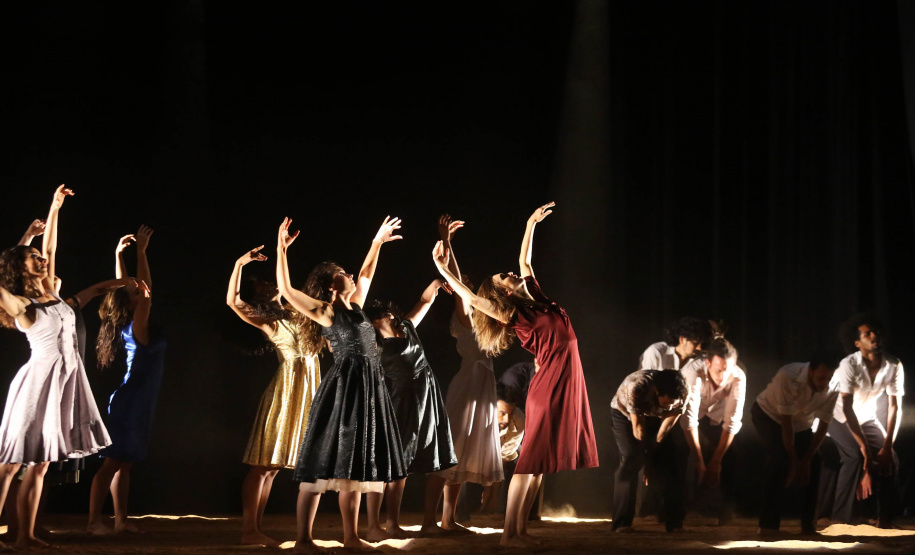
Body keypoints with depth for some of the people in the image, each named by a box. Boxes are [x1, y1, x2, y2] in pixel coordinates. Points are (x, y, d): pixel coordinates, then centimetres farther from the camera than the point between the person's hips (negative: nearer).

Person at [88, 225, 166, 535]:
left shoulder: (127, 328, 8)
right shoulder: (137, 328, -14)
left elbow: (122, 290, 15)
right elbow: (147, 289, -22)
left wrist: (119, 254, 13)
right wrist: (141, 251, -21)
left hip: (136, 402, 9)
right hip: (130, 402, -9)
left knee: (125, 463, 9)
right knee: (113, 462, -8)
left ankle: (121, 520, 12)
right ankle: (94, 521, -8)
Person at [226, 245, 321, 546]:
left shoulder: (291, 311, 15)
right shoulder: (264, 321, -2)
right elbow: (232, 300, -15)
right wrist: (239, 264, -16)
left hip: (307, 387, 6)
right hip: (286, 387, -6)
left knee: (272, 465, 6)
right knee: (263, 463, -7)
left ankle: (256, 529, 7)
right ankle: (249, 530, -9)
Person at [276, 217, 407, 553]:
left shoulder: (354, 308, 17)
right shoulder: (325, 312, -2)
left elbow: (366, 275, 35)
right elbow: (286, 290, -9)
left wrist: (377, 243, 36)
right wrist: (281, 250, -15)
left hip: (367, 389, 8)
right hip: (343, 388, -8)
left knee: (353, 463, 10)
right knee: (325, 463, -8)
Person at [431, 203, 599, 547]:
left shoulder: (535, 301, 13)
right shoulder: (515, 317, -6)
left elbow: (524, 261, 25)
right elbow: (472, 299, -17)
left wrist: (531, 224, 30)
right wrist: (443, 269, -20)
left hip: (565, 386, 8)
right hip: (550, 387, -8)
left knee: (539, 464, 6)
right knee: (531, 461, -8)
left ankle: (521, 529, 8)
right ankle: (509, 534, -7)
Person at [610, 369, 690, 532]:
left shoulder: (683, 393, -29)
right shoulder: (637, 387, -41)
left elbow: (664, 431, -18)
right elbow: (638, 430, -30)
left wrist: (651, 457, -11)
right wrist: (648, 460, -20)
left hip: (654, 416, 3)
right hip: (624, 413, -3)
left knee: (670, 460, -13)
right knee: (631, 459, -23)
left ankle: (675, 522, -6)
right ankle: (622, 523, -19)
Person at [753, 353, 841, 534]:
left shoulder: (832, 390, -26)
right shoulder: (787, 377, -39)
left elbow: (823, 426, -15)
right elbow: (786, 423, -32)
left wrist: (806, 460, -16)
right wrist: (793, 461, -27)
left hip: (801, 421, 5)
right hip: (769, 414, -5)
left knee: (814, 464, -6)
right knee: (779, 460, -24)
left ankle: (808, 523, 10)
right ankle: (768, 525, -20)